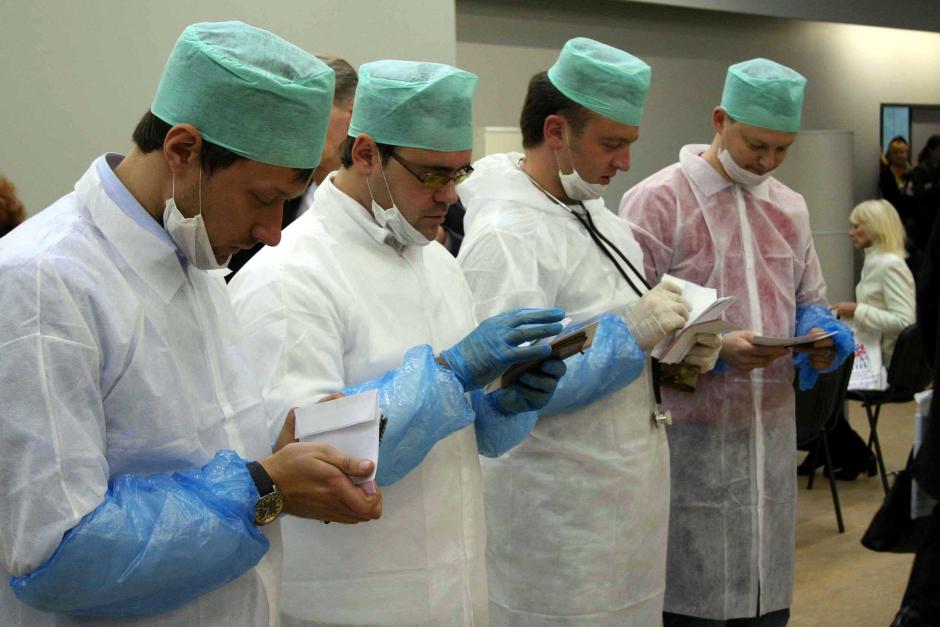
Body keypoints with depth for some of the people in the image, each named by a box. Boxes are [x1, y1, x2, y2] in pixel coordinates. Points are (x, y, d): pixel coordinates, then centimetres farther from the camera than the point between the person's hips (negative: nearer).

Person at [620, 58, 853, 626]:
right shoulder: (658, 201, -6)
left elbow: (810, 299, 21)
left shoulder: (789, 206, 14)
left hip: (772, 428, 6)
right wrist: (716, 348, -21)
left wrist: (823, 339, -2)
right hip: (691, 435, -6)